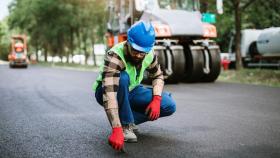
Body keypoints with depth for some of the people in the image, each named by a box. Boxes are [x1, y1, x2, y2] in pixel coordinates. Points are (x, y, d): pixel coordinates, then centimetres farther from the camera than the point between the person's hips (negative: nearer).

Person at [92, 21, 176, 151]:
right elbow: (109, 94, -45)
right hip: (106, 91, -5)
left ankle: (128, 120, 0)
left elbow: (158, 76, 3)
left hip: (130, 91, 5)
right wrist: (116, 129, -53)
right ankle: (125, 125, -22)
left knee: (169, 106, -13)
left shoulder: (150, 54, -16)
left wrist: (156, 99, -16)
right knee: (122, 77, -39)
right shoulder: (114, 56, -34)